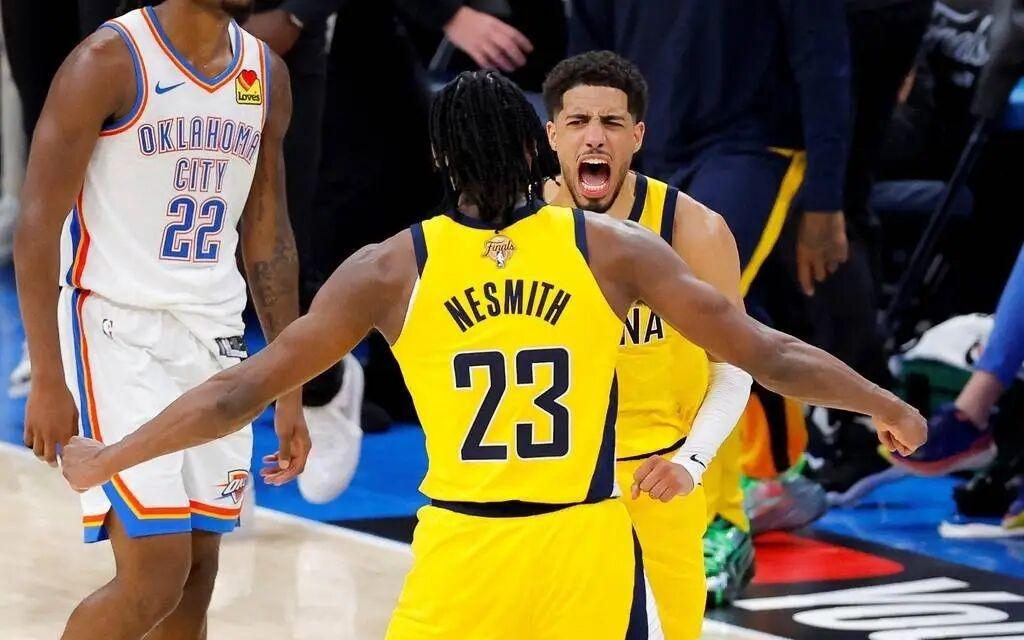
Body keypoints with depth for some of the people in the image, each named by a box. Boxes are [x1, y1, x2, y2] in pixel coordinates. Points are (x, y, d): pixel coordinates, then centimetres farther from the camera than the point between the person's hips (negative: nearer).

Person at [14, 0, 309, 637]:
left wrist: (289, 388, 14)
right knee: (156, 575, -14)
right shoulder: (111, 61, -12)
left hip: (216, 343, 7)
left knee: (195, 578, 5)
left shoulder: (266, 74, 8)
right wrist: (48, 382, -17)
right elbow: (38, 226, -12)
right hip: (118, 329, -6)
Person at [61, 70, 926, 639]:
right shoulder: (614, 248, 0)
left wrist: (108, 459, 14)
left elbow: (243, 392, 2)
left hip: (461, 557, 0)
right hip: (589, 549, 0)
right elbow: (766, 356, 3)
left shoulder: (392, 268, 0)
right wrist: (887, 407, 18)